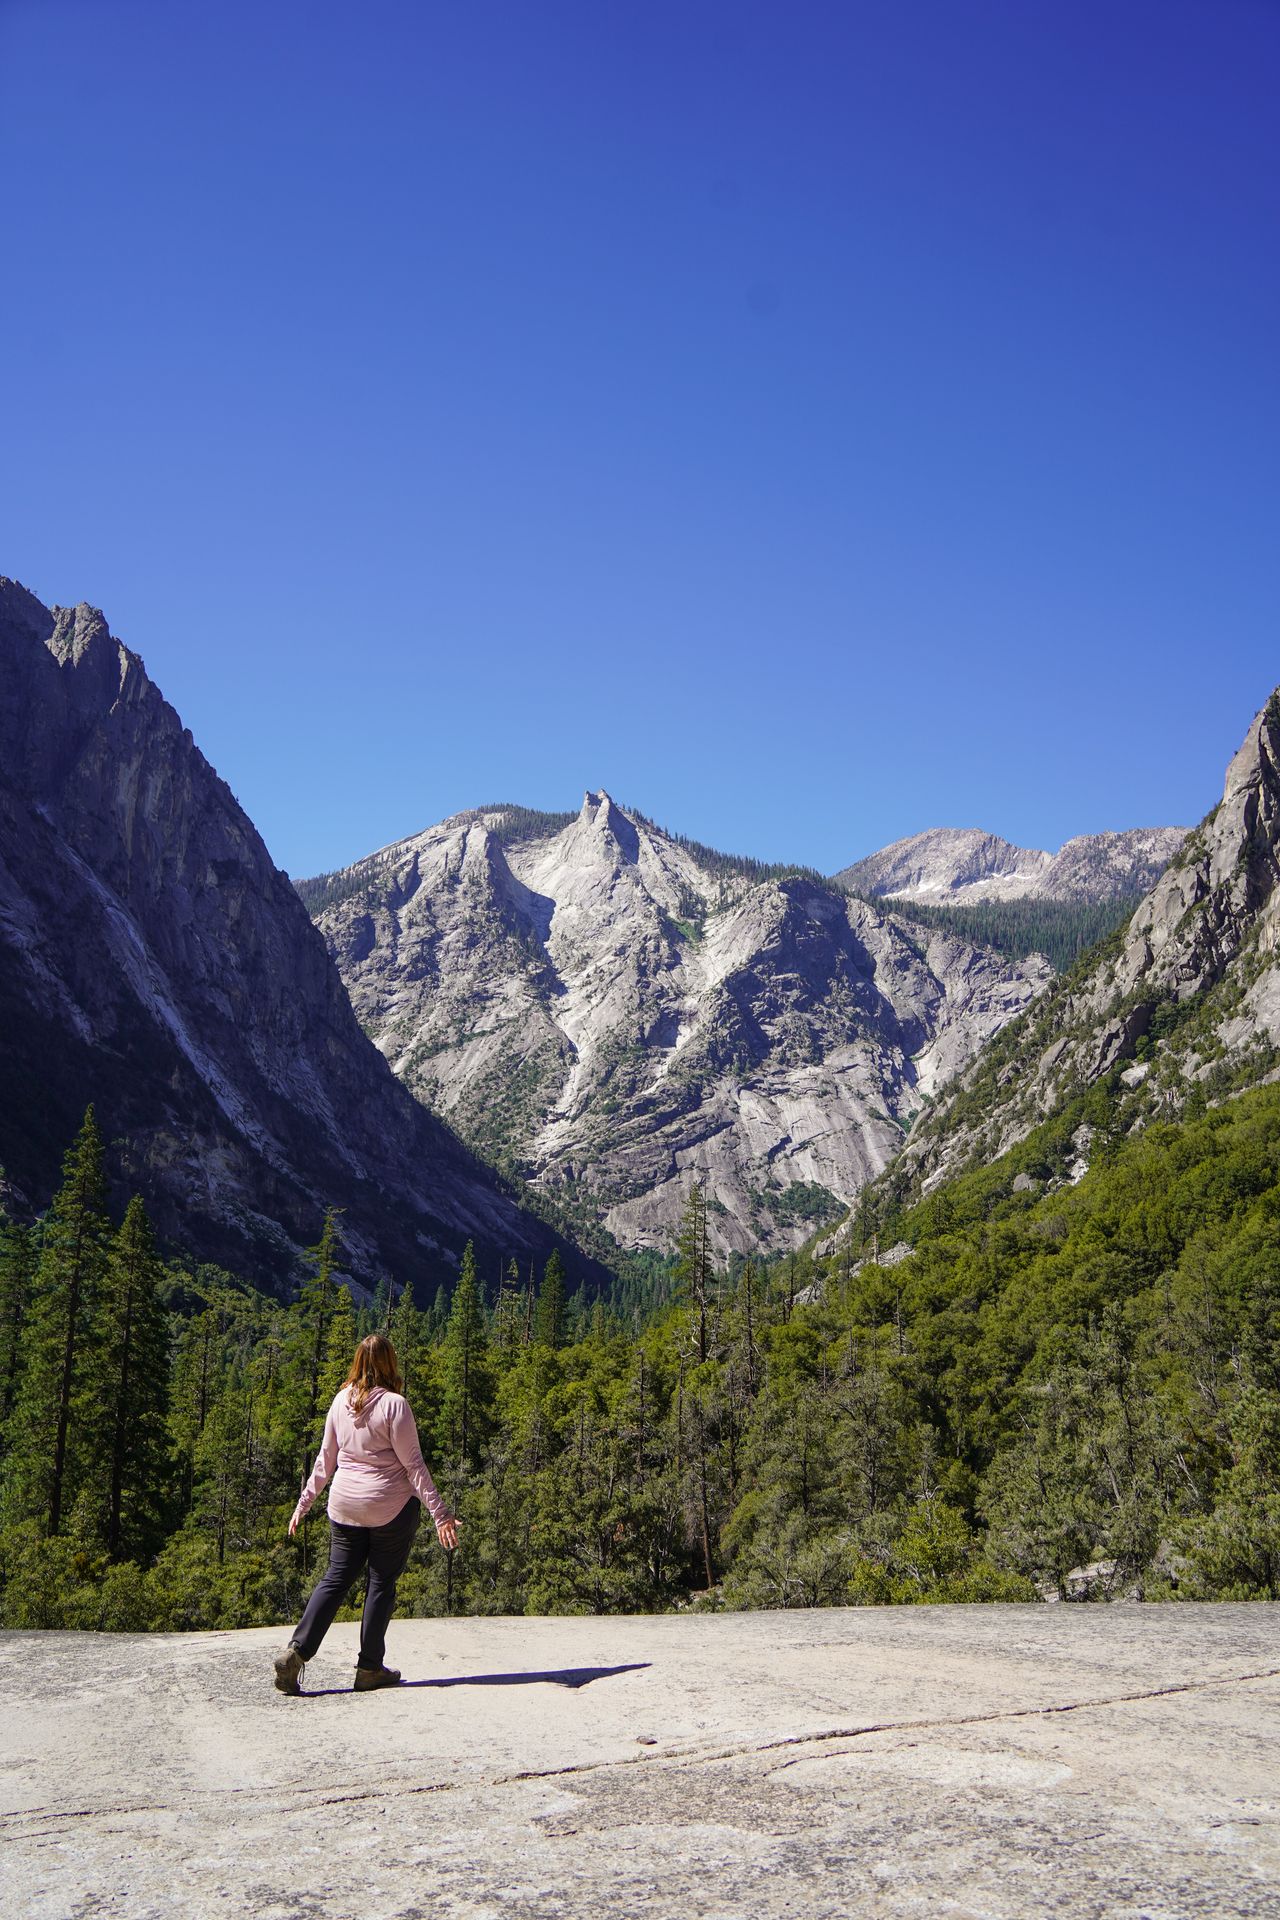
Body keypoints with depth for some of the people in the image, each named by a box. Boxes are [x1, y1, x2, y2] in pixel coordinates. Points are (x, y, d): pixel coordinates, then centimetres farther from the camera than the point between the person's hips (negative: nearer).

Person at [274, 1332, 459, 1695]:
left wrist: (304, 1502, 20)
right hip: (391, 1508, -5)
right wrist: (440, 1514, -11)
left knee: (335, 1579, 13)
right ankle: (369, 1668, 12)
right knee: (381, 1584, 7)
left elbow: (325, 1459, 9)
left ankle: (296, 1652, 2)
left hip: (344, 1505, 5)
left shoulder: (341, 1400, 2)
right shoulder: (393, 1404, -14)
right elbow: (413, 1464, -14)